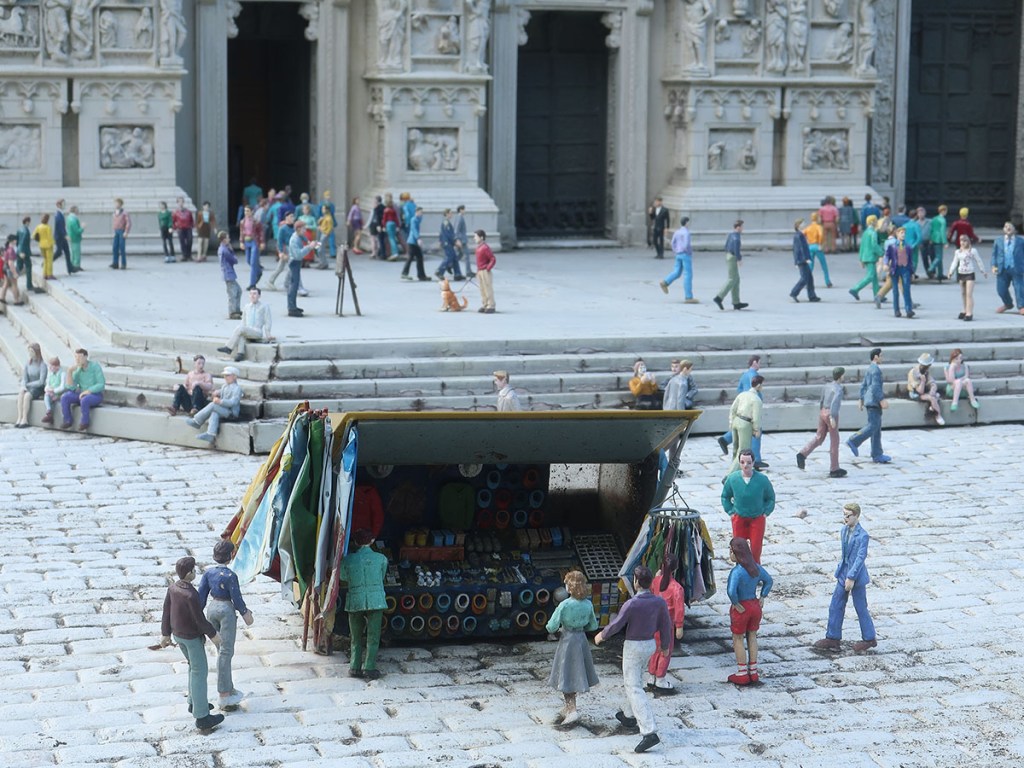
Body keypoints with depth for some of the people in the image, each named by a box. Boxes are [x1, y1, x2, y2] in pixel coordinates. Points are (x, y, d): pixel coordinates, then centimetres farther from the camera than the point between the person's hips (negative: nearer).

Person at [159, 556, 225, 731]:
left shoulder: (172, 588, -10)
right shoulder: (191, 595, -34)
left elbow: (166, 612, 0)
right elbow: (200, 619, -26)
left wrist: (166, 634, 11)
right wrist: (213, 635, -10)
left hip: (177, 634, 8)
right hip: (192, 637, -8)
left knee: (194, 665, 27)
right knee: (200, 673, 2)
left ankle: (194, 703, 39)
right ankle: (202, 717, 7)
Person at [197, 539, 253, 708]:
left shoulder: (208, 572, -3)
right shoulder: (230, 576, -20)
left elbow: (201, 595, 0)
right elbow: (237, 598, -14)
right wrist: (245, 613, 3)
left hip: (212, 608, 6)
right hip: (226, 610, -6)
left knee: (221, 650, 19)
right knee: (226, 652, -1)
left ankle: (228, 688, 28)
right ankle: (224, 694, 1)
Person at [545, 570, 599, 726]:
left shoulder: (564, 605, -19)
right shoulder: (588, 604, -3)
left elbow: (551, 627, -17)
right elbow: (593, 625, 8)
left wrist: (553, 630, 6)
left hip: (567, 641, -6)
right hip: (582, 640, 6)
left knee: (566, 677, 1)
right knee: (576, 676, 17)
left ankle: (572, 710, -10)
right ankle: (569, 707, 28)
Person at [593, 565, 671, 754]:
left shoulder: (631, 604, -25)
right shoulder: (659, 602, -8)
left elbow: (616, 625, -16)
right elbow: (666, 625, 3)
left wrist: (601, 636, 4)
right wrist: (665, 646, 20)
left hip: (633, 646, -7)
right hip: (650, 645, 7)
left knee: (634, 689, -6)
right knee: (634, 680, 30)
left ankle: (649, 732, -17)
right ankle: (629, 715, 47)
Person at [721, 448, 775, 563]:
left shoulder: (762, 479, -14)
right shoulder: (732, 478, -11)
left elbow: (771, 498, 4)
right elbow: (725, 497, 8)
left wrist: (765, 513, -3)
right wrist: (730, 512, 2)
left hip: (757, 519, -1)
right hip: (739, 518, 1)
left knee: (756, 548, 0)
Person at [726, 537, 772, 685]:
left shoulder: (737, 571, -26)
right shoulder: (756, 567, -2)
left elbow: (731, 591, -37)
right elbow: (768, 581, 12)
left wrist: (736, 605, -22)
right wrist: (762, 598, 11)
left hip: (741, 608, -7)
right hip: (755, 605, 7)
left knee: (738, 639, 10)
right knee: (752, 637, 19)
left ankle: (742, 674, 16)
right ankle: (753, 672, 27)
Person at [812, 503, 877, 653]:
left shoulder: (862, 536, -21)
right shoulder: (845, 530, 3)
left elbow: (861, 557, -22)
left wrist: (851, 577, -23)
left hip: (856, 576, -8)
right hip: (843, 573, 8)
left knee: (861, 608, 6)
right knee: (836, 606, 9)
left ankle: (869, 638, 22)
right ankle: (832, 638, 17)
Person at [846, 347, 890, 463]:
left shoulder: (870, 369, 17)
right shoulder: (875, 369, -14)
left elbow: (863, 385, 21)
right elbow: (875, 387, -22)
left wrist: (861, 400, 25)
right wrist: (882, 400, -24)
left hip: (870, 401, 10)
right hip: (874, 401, -10)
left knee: (877, 429, 8)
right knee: (872, 427, -10)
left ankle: (877, 455, 8)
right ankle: (854, 442, -8)